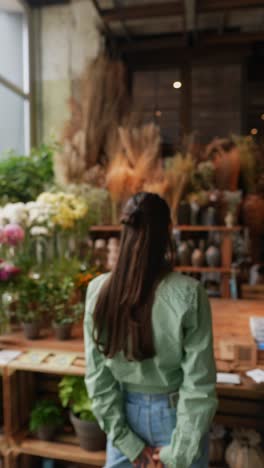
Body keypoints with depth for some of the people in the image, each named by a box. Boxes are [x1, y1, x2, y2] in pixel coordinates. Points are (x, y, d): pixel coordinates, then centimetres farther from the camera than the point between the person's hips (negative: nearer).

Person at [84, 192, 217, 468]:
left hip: (124, 410, 2)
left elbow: (97, 375, -9)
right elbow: (198, 383, -18)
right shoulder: (188, 293, -22)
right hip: (173, 412, -2)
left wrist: (124, 438, 0)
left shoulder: (98, 290, -14)